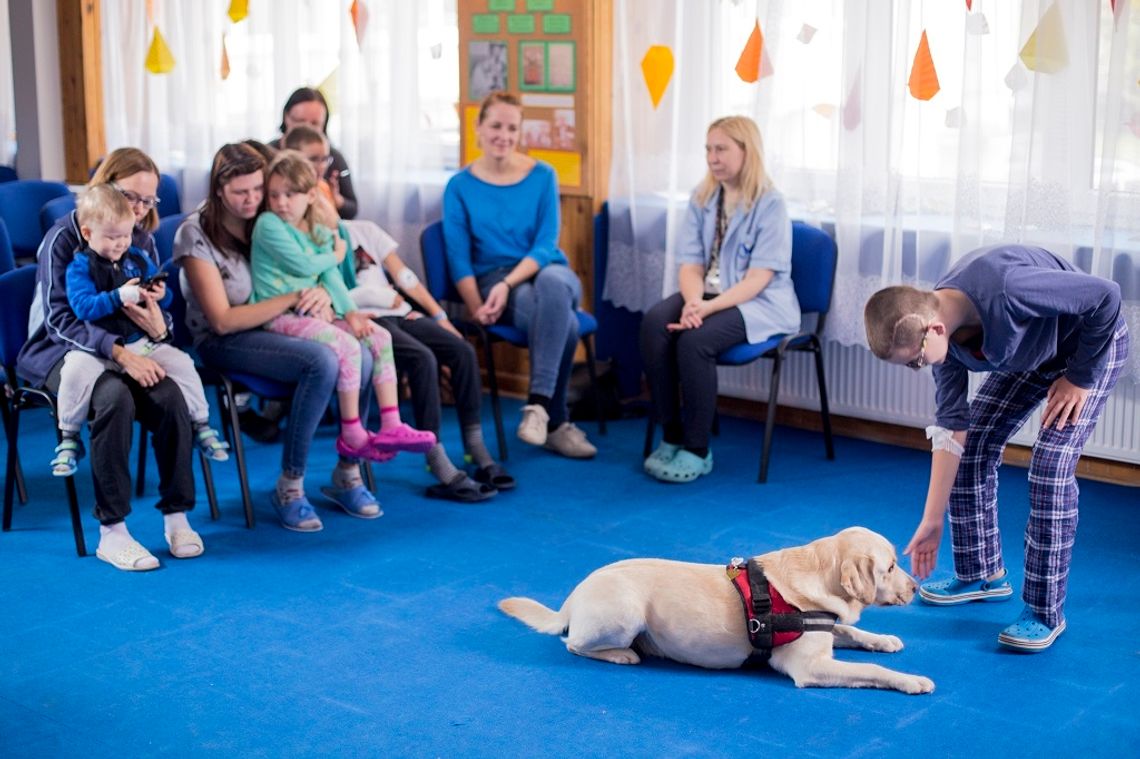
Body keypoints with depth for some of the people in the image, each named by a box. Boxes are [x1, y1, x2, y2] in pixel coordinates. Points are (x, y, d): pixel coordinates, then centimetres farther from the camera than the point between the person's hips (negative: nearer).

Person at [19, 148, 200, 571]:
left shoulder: (142, 241, 8)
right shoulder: (63, 238, -9)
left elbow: (158, 310, 10)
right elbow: (60, 320, -17)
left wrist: (158, 328, -17)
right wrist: (118, 352, -31)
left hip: (124, 348, 5)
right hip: (60, 350, -4)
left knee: (171, 397, -28)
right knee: (114, 397, -36)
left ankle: (176, 515, -15)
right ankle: (111, 531, -29)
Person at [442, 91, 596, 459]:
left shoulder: (542, 176, 5)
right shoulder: (460, 187, 4)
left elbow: (546, 245, -4)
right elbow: (459, 257, 0)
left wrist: (508, 283, -21)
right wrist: (477, 307, -17)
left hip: (544, 271, 2)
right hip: (492, 278, -1)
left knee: (552, 283, -39)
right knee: (564, 322, -34)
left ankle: (538, 402, -38)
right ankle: (557, 423, -20)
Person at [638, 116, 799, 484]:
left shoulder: (769, 203, -9)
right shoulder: (702, 198, 8)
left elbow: (759, 277, -16)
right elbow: (691, 263, 3)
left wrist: (709, 306, -27)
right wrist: (692, 301, -19)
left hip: (758, 303, -5)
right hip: (706, 293, 6)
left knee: (694, 339, -32)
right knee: (654, 324, -25)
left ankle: (697, 450, -18)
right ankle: (670, 435, -16)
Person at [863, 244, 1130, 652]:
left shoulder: (1006, 290, -42)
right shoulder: (941, 333, -18)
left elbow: (1105, 295, -31)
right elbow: (951, 424, -12)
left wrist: (1079, 378, -19)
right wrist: (933, 520, -11)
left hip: (1092, 346, -7)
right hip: (1028, 354, 7)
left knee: (1050, 469, -17)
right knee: (971, 446, 2)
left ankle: (1045, 613, -6)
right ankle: (982, 574, 21)